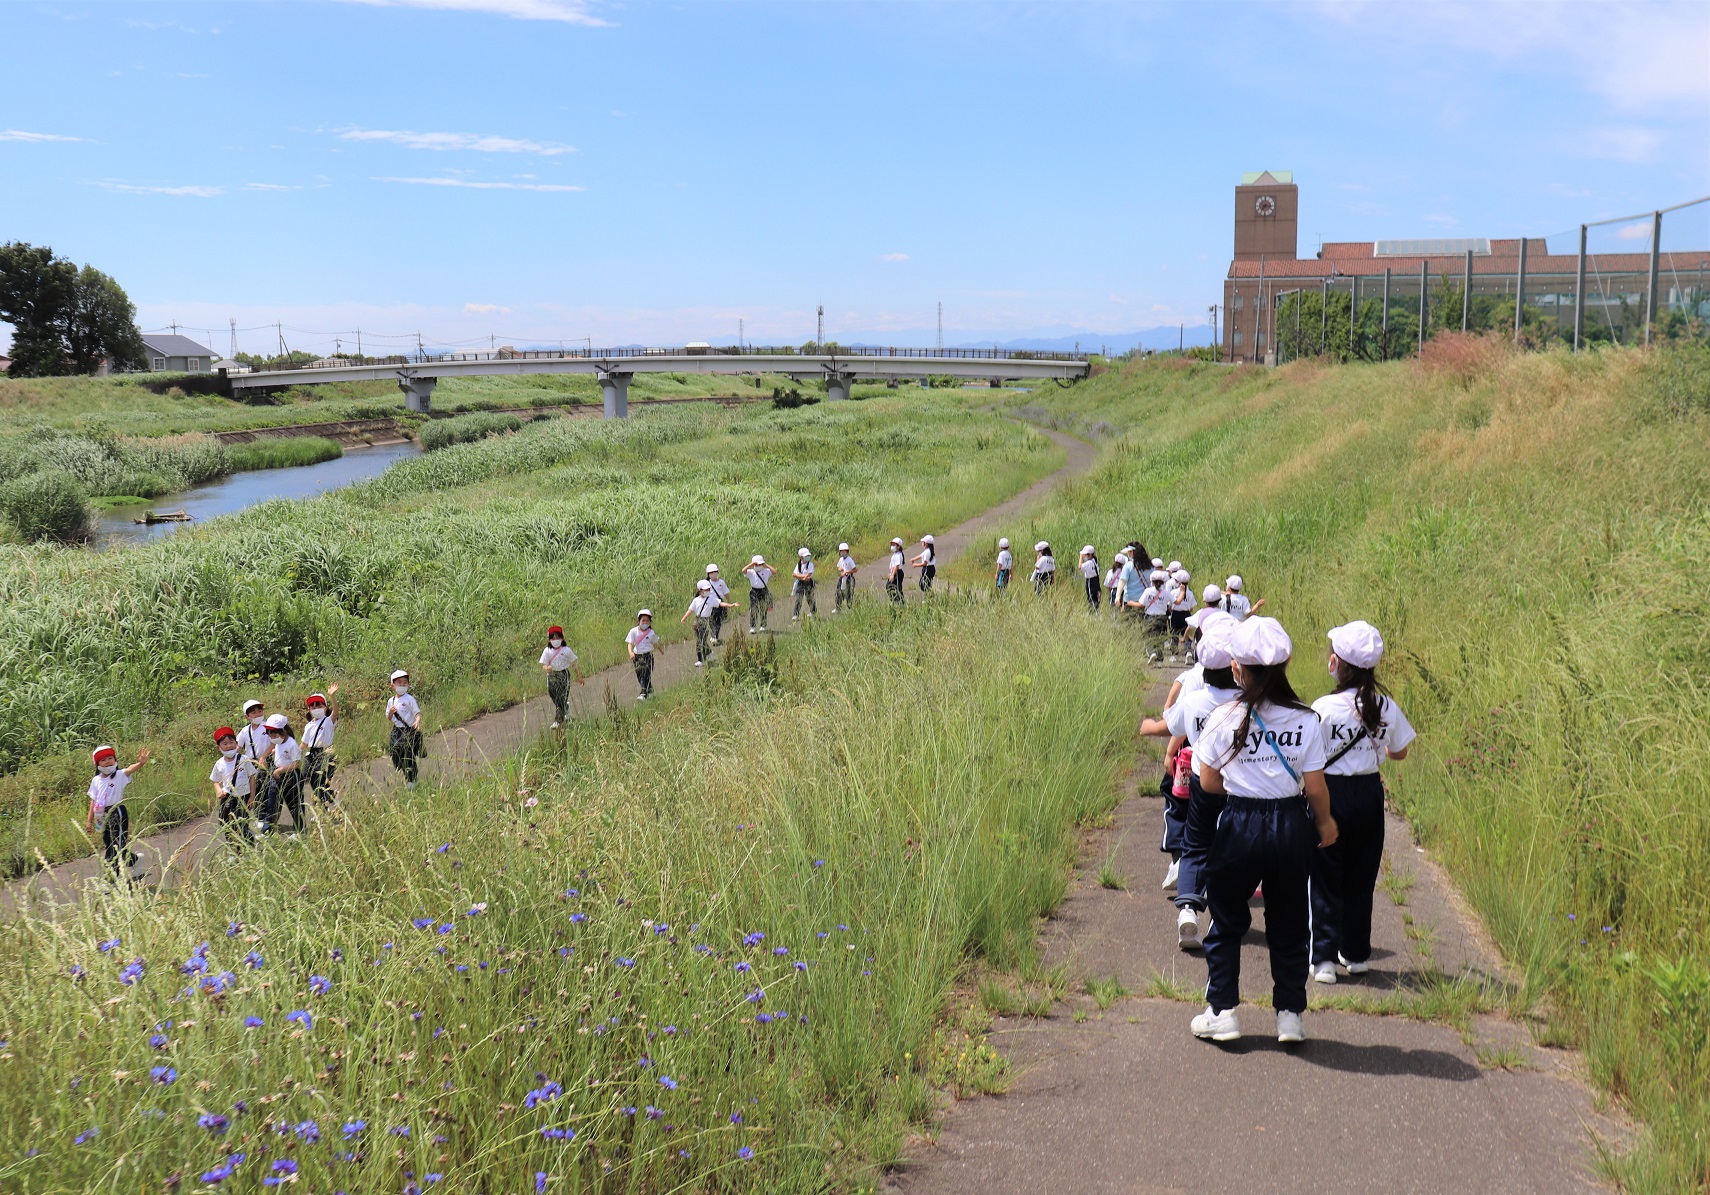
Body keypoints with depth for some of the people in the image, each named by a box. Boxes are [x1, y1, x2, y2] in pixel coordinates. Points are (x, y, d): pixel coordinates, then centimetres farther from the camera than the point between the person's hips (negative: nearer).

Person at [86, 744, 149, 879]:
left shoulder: (120, 775, -8)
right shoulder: (96, 780, 7)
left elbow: (130, 769, -30)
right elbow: (93, 801, 12)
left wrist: (140, 763, -52)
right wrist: (89, 820, 12)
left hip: (118, 813, -6)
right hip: (103, 816, 6)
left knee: (119, 845, -8)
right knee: (109, 845, 14)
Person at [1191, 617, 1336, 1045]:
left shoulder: (1224, 717, -10)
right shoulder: (1306, 720, -7)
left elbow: (1208, 782, -4)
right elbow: (1315, 787, -5)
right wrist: (1325, 823, 13)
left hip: (1239, 826, -1)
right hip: (1292, 828, 2)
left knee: (1227, 920, 14)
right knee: (1288, 924, 15)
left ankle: (1222, 1011, 15)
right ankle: (1290, 1015, 19)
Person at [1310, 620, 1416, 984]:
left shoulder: (1323, 708, -16)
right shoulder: (1386, 706, -4)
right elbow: (1399, 752, 9)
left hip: (1331, 794, -4)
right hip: (1370, 794, 4)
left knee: (1325, 879, 6)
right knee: (1361, 877, 16)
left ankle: (1324, 957, 1)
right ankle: (1356, 953, 25)